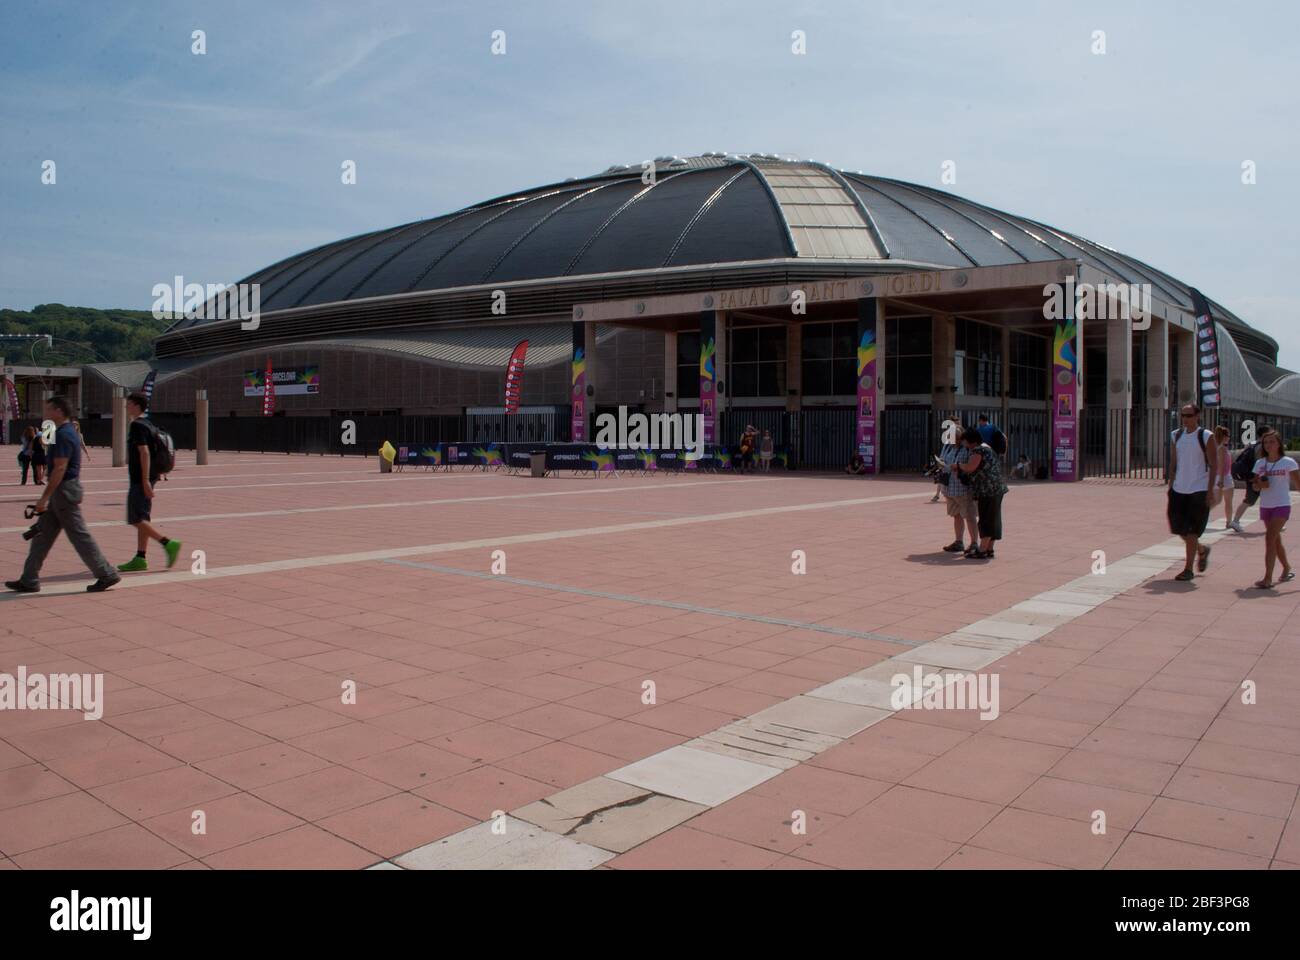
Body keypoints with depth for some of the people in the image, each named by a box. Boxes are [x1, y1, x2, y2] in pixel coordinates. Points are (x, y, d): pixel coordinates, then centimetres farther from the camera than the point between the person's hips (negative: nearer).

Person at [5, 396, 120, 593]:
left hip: (63, 490, -10)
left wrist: (44, 498, -20)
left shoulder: (63, 435, -17)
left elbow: (60, 469, -22)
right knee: (42, 533, 11)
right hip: (63, 492, 10)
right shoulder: (68, 432, 15)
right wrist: (76, 496, 23)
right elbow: (73, 467, 20)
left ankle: (107, 575, 0)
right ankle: (29, 580, 16)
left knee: (79, 536, -5)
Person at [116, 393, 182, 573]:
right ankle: (140, 559, 11)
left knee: (136, 519, -8)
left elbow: (144, 452, -22)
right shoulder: (148, 424, 16)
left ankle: (168, 544, -13)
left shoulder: (137, 425, -14)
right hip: (143, 479, 10)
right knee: (143, 518, 9)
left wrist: (145, 480, -25)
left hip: (139, 479, -10)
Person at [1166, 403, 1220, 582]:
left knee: (1192, 531, -3)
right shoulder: (1176, 436, 9)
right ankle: (1202, 551, 34)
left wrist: (1210, 490, -13)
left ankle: (1188, 569, 5)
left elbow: (1213, 466, -8)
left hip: (1199, 490, -6)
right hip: (1179, 489, 6)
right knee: (1178, 527, 8)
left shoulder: (1207, 437, -7)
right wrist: (1171, 486, 10)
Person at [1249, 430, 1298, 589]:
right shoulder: (1260, 463, 6)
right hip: (1265, 506, 5)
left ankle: (1268, 579, -19)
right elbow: (1255, 486, 10)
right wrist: (1259, 484, -11)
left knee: (1270, 538, -18)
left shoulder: (1288, 462, -6)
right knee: (1276, 541, 18)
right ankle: (1287, 569, 41)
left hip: (1281, 506, -5)